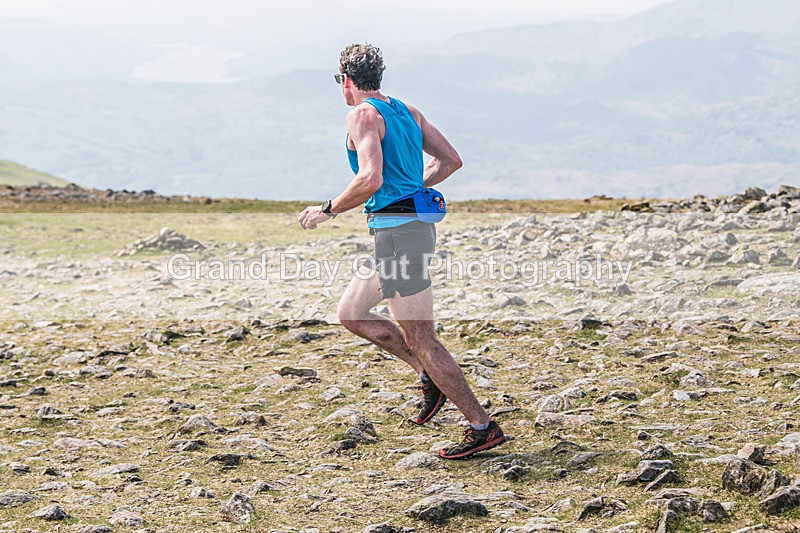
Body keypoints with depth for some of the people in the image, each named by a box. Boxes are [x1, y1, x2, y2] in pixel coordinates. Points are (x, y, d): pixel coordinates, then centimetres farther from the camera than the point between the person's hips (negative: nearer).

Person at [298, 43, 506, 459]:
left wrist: (327, 210, -10)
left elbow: (370, 179, -23)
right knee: (350, 314, 19)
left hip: (397, 232, -9)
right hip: (414, 224, 9)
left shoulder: (363, 114, -10)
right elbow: (450, 160, 18)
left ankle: (483, 428, 0)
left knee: (421, 340, -4)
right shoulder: (406, 111, 15)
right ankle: (429, 377, 16)